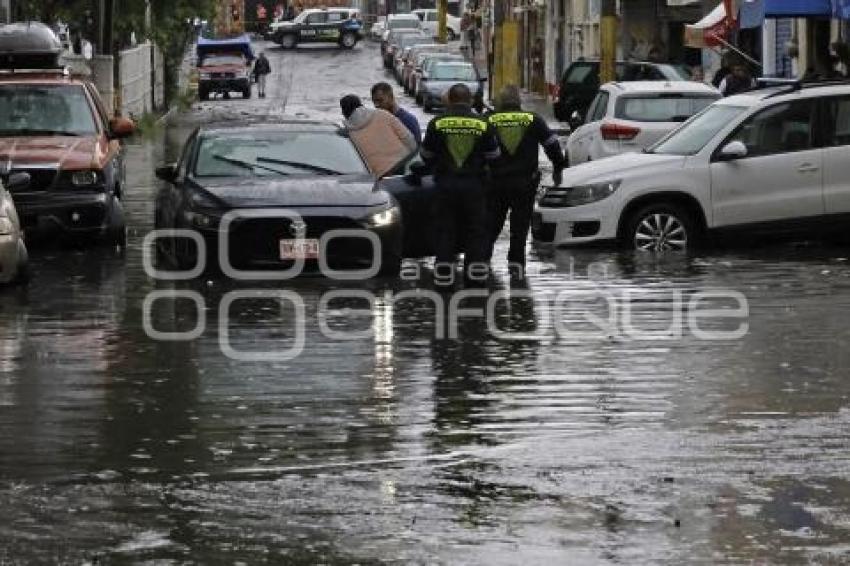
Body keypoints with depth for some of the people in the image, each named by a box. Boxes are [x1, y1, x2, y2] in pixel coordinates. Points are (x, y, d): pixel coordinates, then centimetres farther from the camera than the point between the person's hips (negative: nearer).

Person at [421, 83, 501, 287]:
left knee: (446, 229, 5)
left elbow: (427, 156, 4)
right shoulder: (483, 125, -1)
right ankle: (476, 269, 10)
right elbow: (493, 156, 5)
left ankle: (444, 272, 3)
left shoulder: (437, 124, -3)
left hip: (445, 185, 0)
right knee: (476, 229, 9)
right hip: (474, 185, 0)